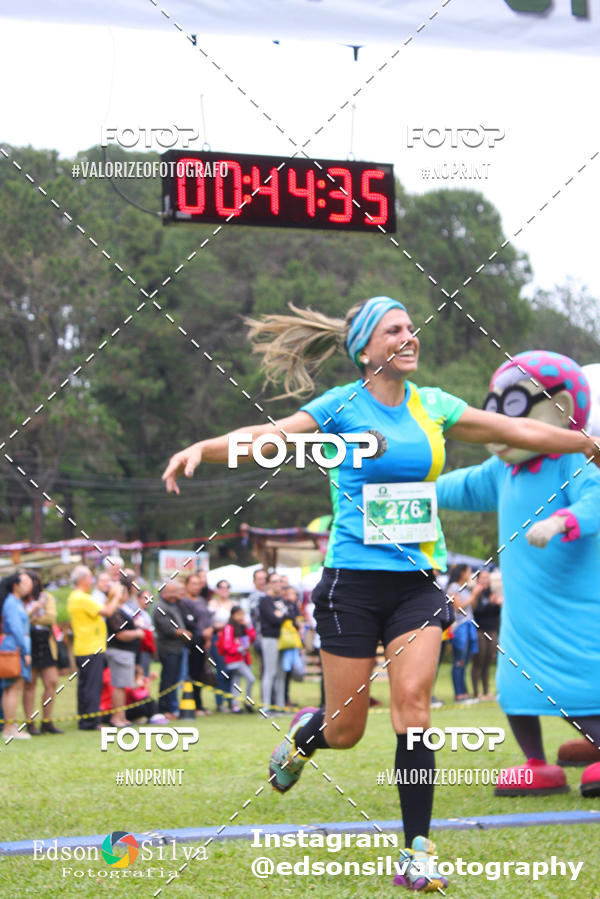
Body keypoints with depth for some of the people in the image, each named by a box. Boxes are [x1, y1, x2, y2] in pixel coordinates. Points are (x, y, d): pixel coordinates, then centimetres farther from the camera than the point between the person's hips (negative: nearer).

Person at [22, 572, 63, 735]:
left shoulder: (47, 597, 9)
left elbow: (51, 617, -4)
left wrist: (31, 619, -8)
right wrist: (33, 609, -18)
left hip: (45, 646, 3)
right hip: (28, 647, -3)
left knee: (52, 683, 1)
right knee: (29, 684, -3)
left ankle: (47, 722, 10)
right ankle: (29, 723, 3)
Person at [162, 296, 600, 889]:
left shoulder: (431, 406, 8)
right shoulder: (342, 406, -6)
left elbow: (519, 431, 15)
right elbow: (266, 438, -18)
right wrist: (200, 449, -34)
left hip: (416, 583, 3)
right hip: (353, 582, -3)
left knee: (412, 704, -13)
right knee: (345, 729, 1)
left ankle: (418, 851, -6)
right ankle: (304, 731, 39)